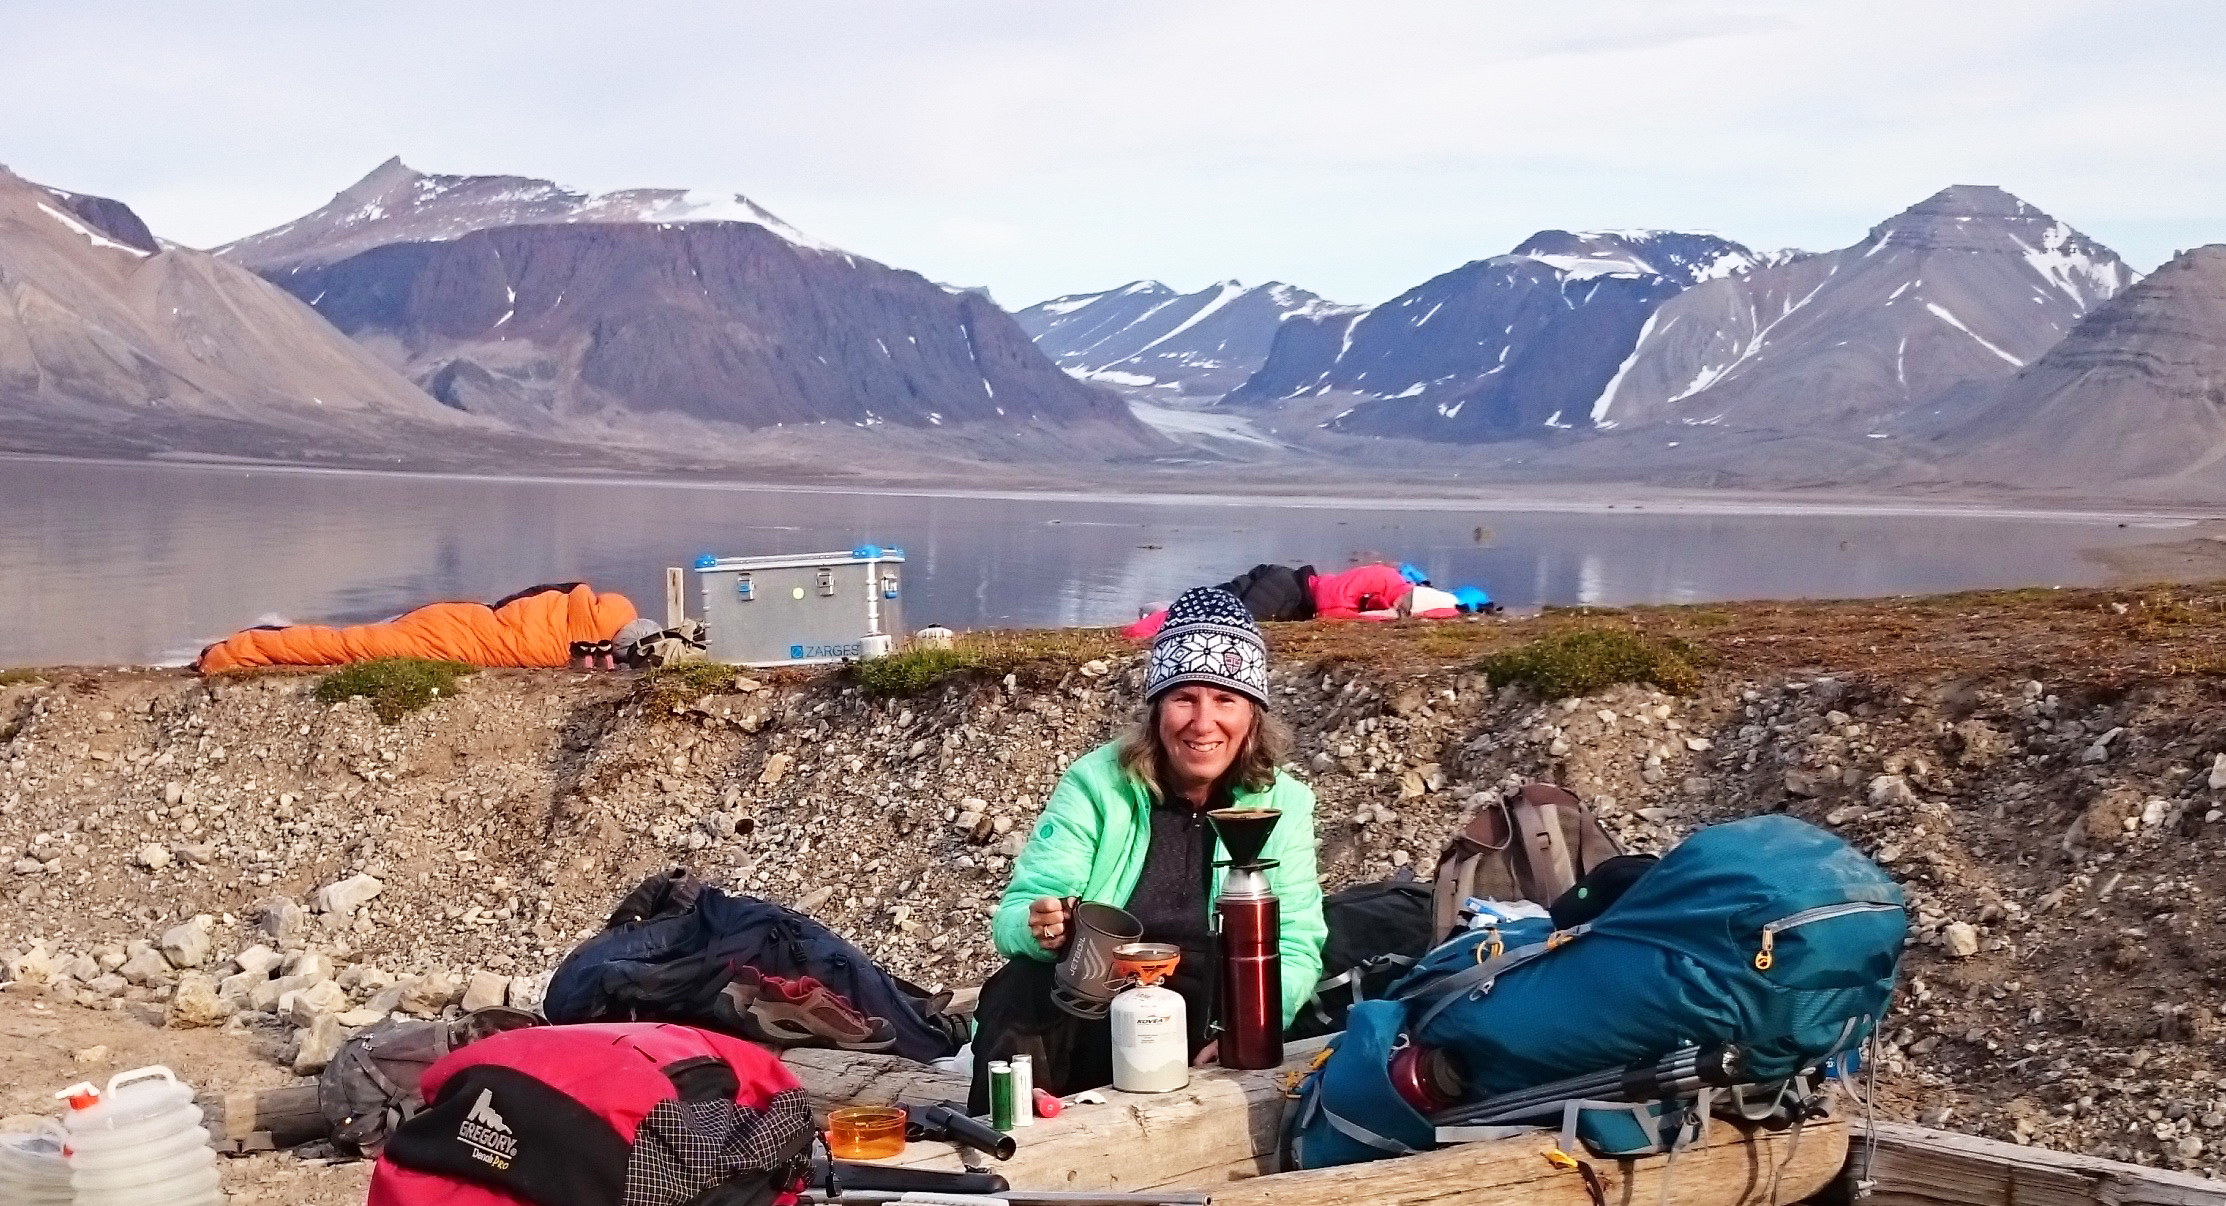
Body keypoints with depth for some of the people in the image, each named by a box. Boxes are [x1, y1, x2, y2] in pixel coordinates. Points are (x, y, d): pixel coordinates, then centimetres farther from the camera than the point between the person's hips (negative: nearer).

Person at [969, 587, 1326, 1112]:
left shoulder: (1283, 803, 2)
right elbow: (1017, 912, -6)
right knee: (1020, 990, -30)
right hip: (1083, 1020, 0)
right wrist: (1040, 928, -32)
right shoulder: (1097, 782, -2)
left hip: (1206, 1038, 0)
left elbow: (1297, 948, -3)